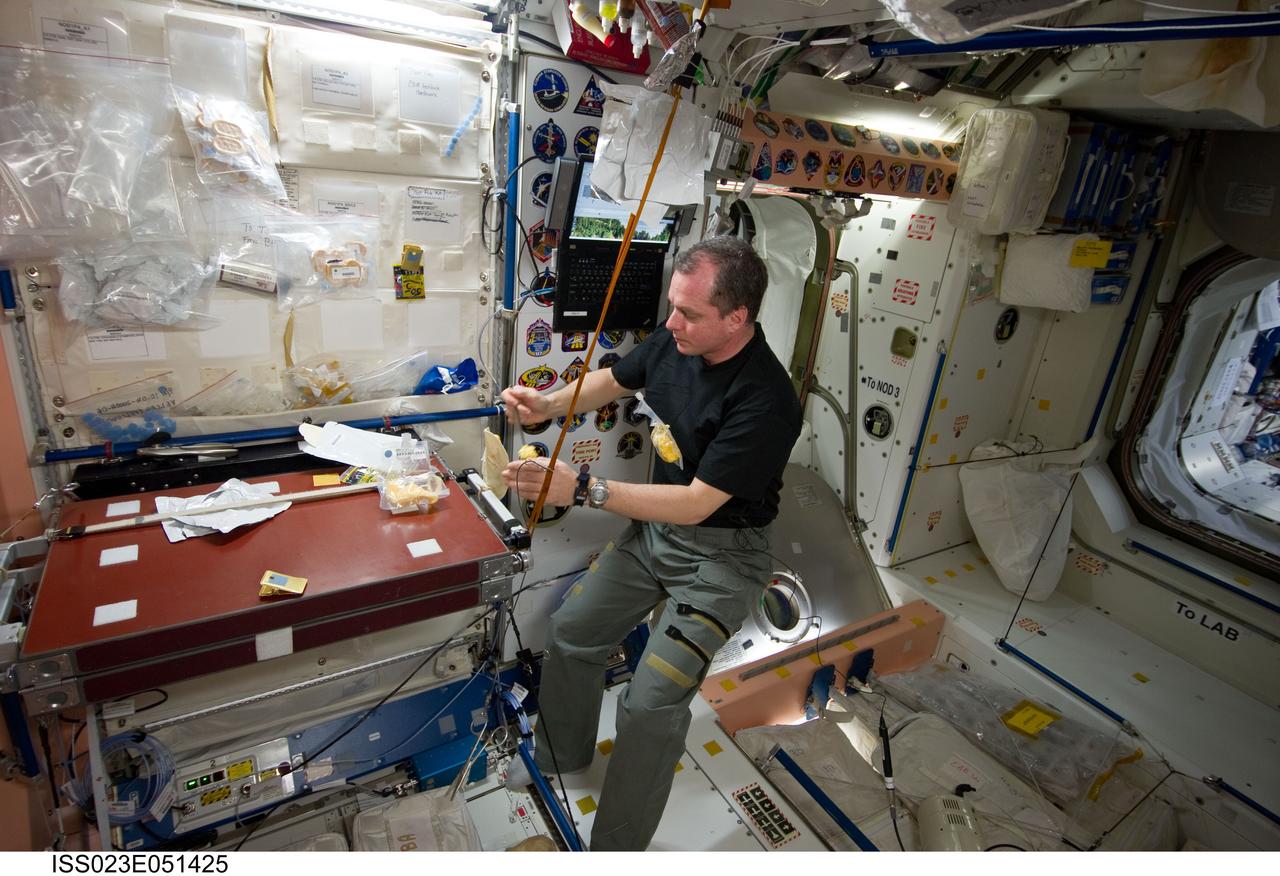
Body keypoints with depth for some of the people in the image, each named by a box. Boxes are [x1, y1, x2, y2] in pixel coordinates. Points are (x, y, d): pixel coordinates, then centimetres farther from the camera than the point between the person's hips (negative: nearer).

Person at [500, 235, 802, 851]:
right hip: (654, 528, 7)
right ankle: (559, 758, 40)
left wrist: (584, 490, -31)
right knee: (571, 631, 13)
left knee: (651, 703, -13)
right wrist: (548, 404, -7)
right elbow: (614, 380, 11)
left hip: (720, 552, -7)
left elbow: (696, 503, -29)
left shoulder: (765, 402, -29)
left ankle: (617, 849, 14)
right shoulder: (674, 340, -8)